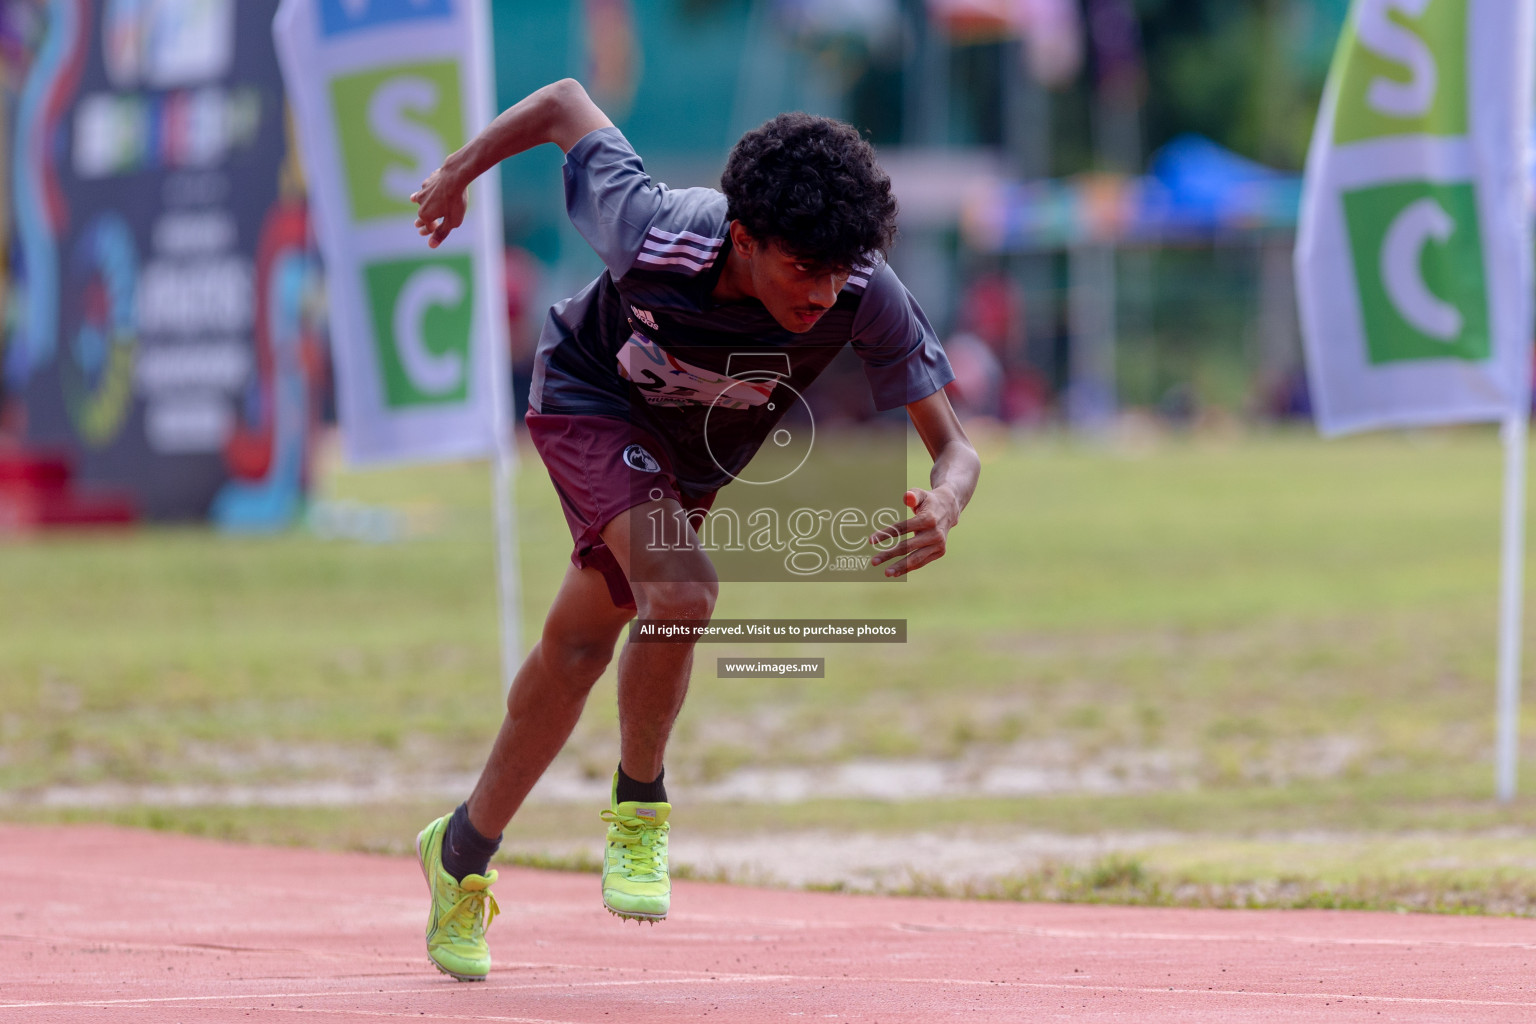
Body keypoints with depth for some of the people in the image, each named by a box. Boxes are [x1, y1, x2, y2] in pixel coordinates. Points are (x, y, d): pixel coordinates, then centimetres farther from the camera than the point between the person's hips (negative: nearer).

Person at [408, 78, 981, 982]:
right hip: (590, 400, -4)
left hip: (694, 462, 4)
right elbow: (564, 103, -23)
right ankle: (639, 805, -3)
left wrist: (943, 510, -55)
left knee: (578, 649, 14)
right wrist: (460, 171, -5)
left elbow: (954, 446, -31)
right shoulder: (655, 234, -40)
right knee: (680, 591, -27)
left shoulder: (865, 296, -36)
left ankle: (464, 852, 32)